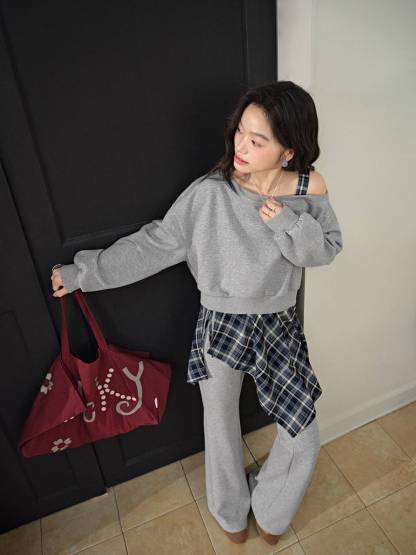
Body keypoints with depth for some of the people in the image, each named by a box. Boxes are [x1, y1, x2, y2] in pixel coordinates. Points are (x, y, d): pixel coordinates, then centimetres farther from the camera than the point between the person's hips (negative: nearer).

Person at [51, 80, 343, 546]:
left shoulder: (310, 190, -10)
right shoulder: (211, 191, -17)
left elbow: (328, 248, 0)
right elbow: (154, 244, -10)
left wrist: (288, 223, -20)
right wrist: (84, 270, -7)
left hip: (279, 328, 2)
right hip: (220, 327, -1)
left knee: (304, 440, 10)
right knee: (221, 430, 19)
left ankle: (268, 510, 46)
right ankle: (231, 515, 53)